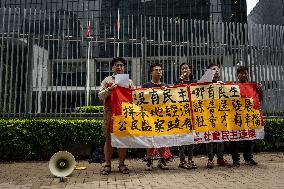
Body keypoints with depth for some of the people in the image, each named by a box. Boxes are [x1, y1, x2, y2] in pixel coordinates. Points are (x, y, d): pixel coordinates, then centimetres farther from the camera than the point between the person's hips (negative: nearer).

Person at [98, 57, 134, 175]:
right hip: (110, 112, -1)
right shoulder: (107, 80, 12)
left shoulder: (129, 81, 16)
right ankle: (107, 164, 9)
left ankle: (122, 164, 12)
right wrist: (110, 89, -12)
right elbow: (100, 96, 4)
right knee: (109, 138, 0)